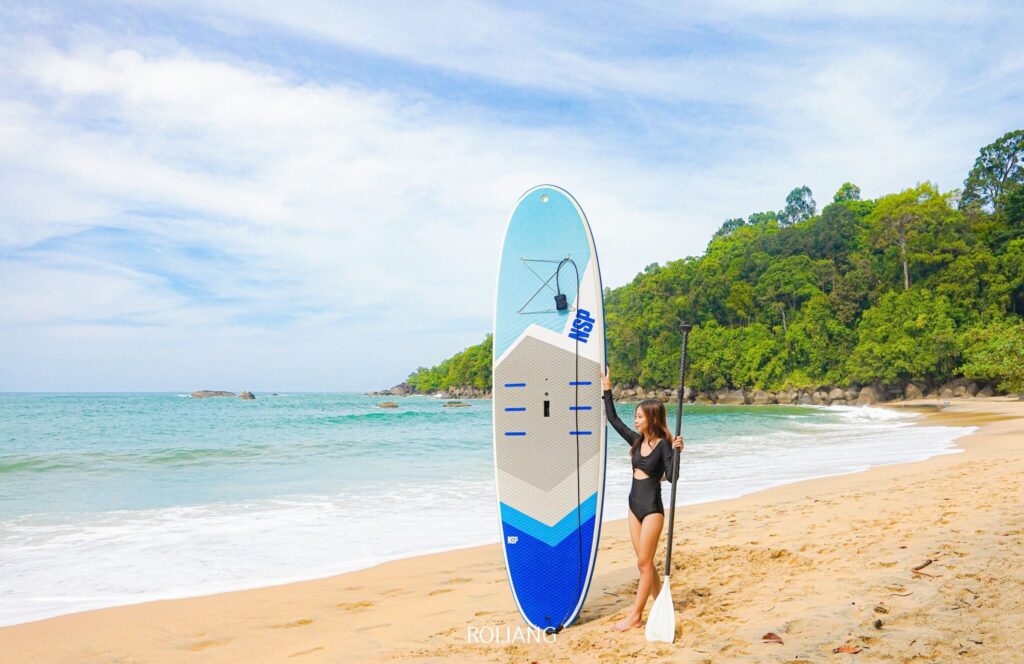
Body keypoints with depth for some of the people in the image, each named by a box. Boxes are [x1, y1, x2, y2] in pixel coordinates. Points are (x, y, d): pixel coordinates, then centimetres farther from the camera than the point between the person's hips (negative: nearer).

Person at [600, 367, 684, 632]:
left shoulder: (663, 445, -13)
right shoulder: (637, 440, 5)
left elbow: (671, 476, -21)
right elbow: (613, 419, 11)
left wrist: (677, 452, -33)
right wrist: (607, 390, 10)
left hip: (652, 508, -7)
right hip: (635, 506, 7)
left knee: (644, 563, -2)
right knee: (644, 562, 12)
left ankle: (635, 616, 4)